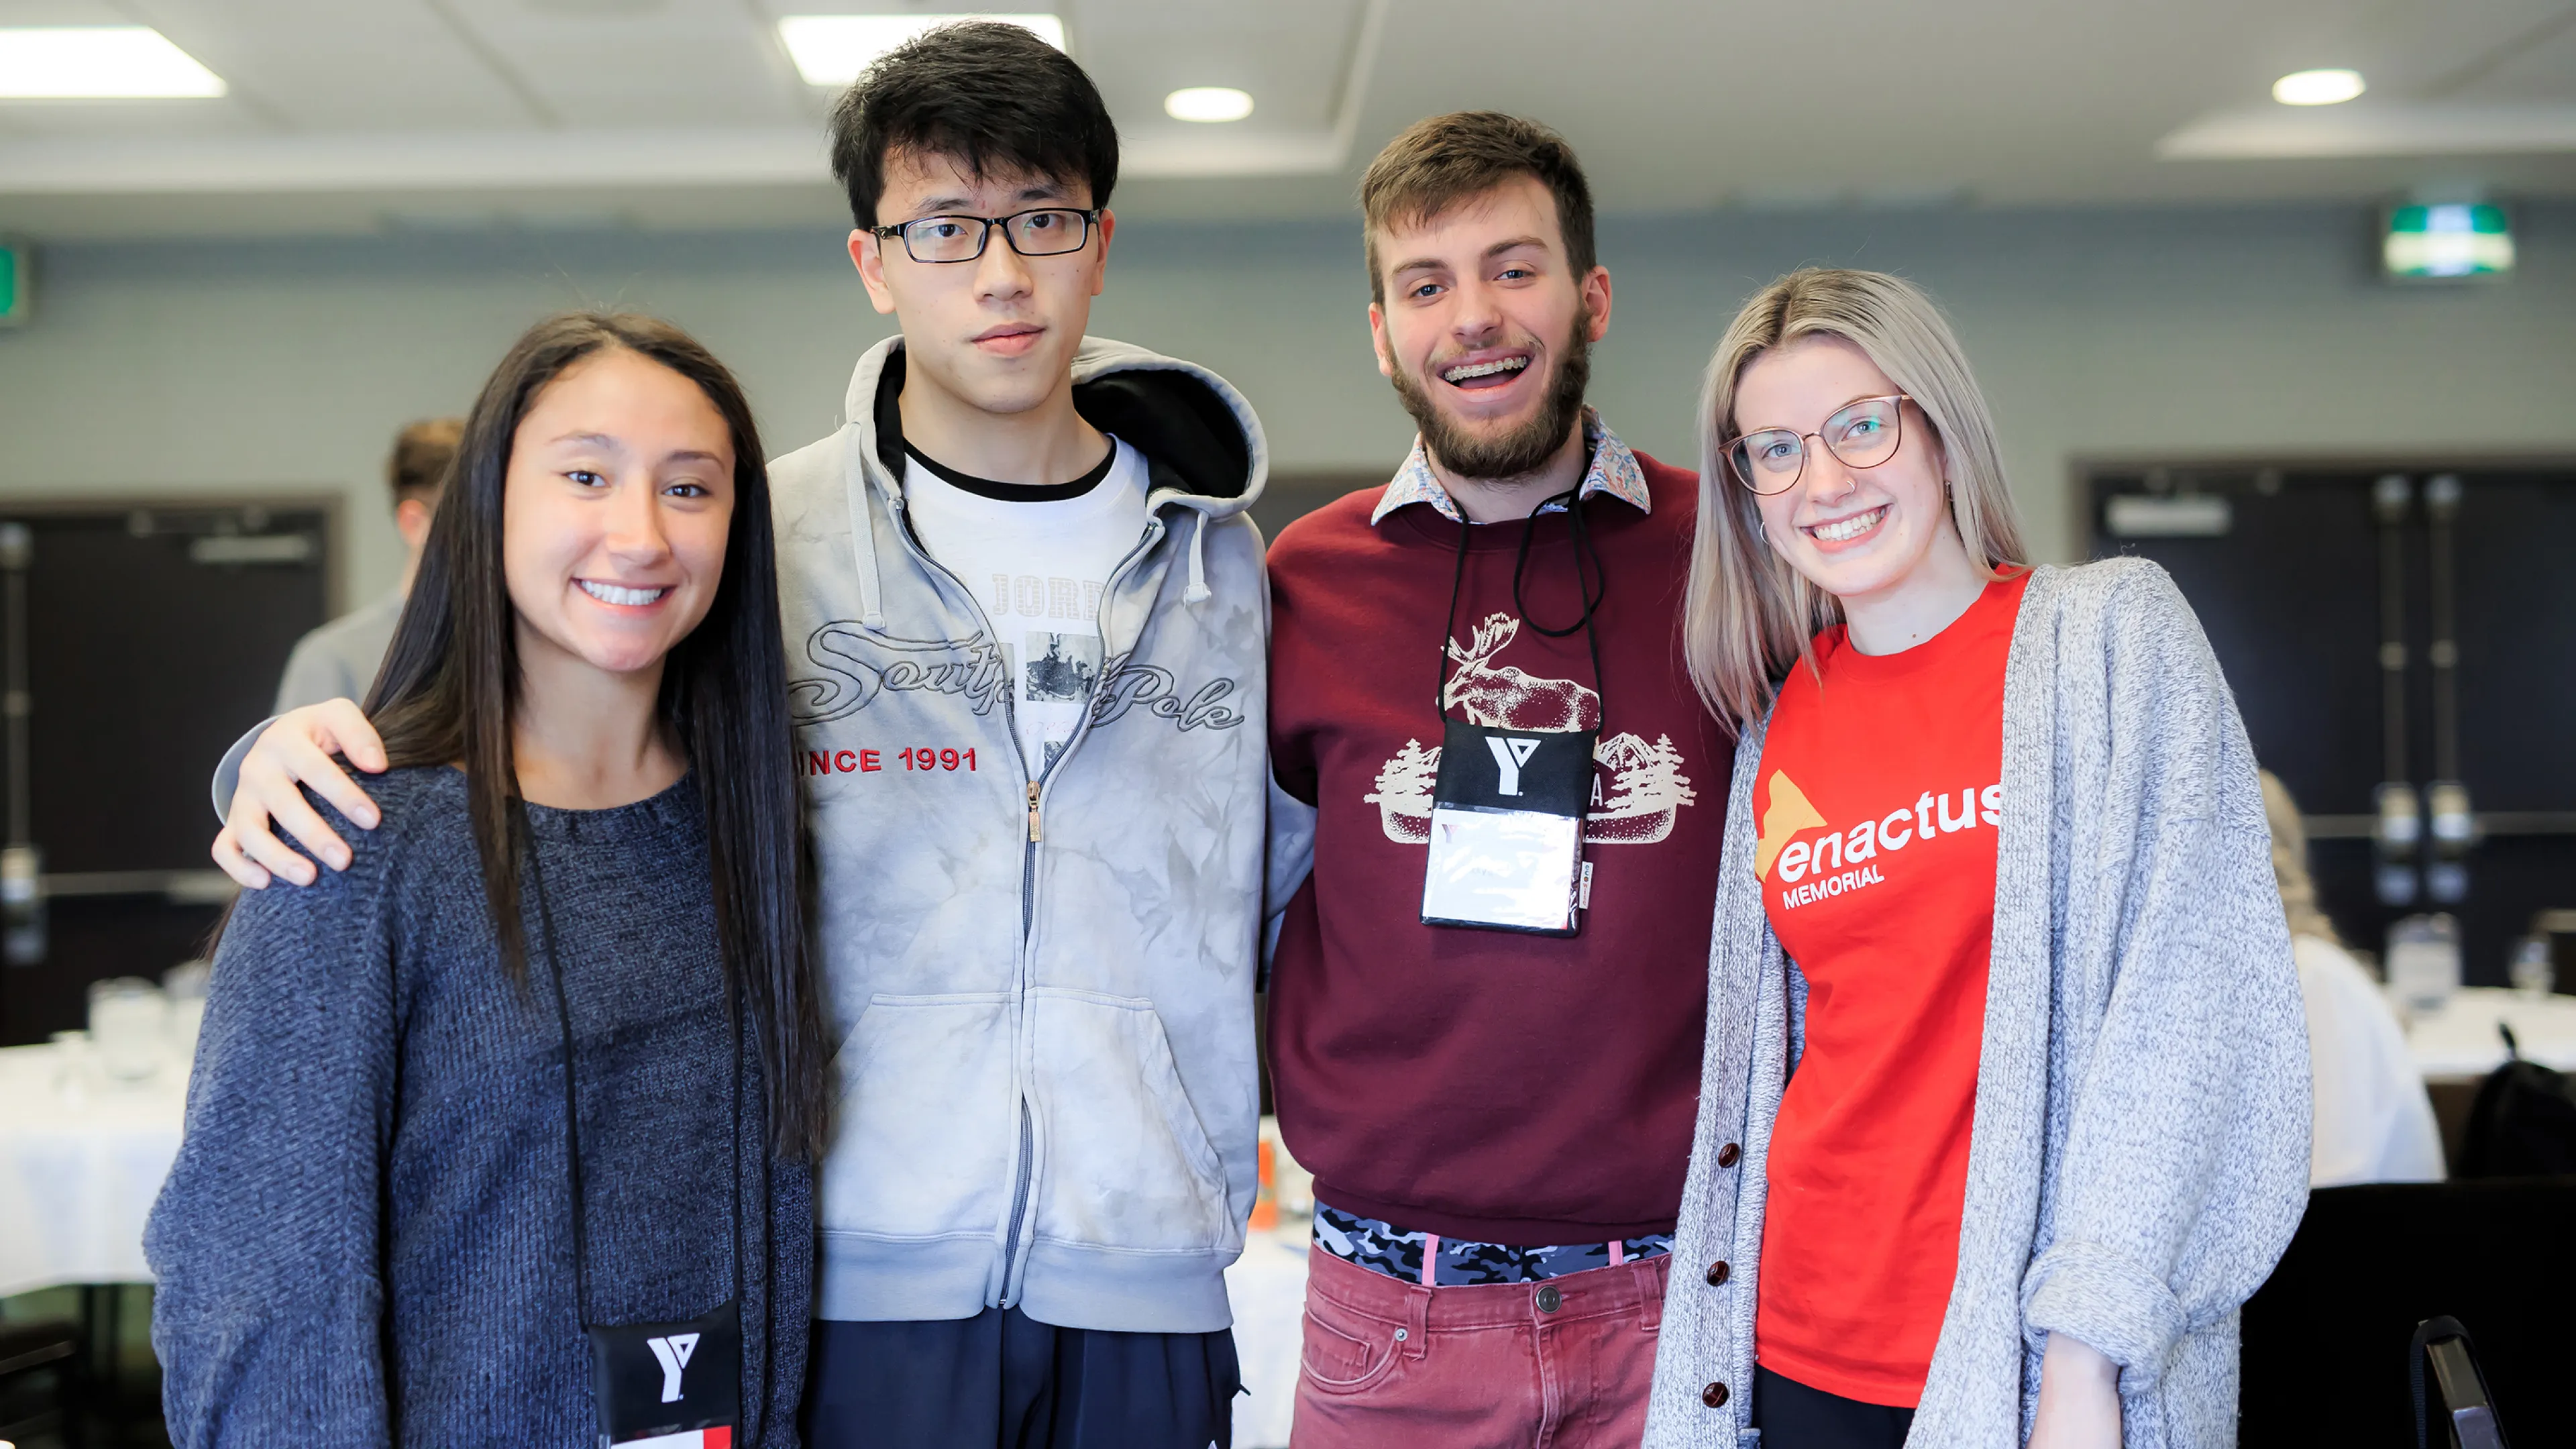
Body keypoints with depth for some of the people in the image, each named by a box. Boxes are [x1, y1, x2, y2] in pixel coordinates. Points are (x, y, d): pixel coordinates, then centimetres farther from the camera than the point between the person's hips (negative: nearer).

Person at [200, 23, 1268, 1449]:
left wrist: (1245, 1129, 9)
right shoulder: (768, 538, -1)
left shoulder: (1223, 557, 7)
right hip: (861, 1280, -2)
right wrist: (316, 737, -13)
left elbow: (1277, 884, 16)